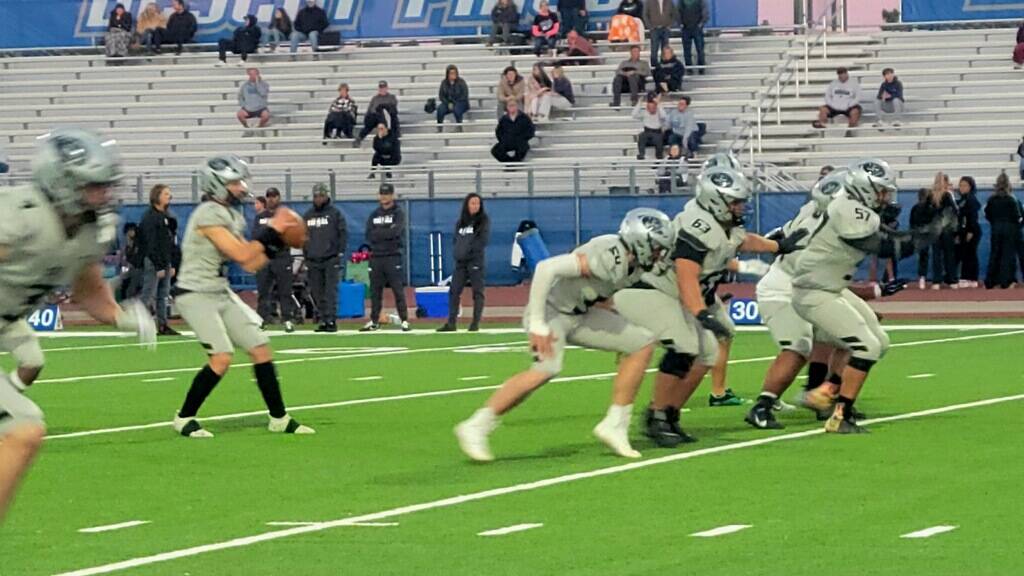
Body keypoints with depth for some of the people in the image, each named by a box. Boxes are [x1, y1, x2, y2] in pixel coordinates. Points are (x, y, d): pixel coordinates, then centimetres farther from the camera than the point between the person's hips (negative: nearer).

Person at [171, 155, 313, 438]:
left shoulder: (232, 216, 12)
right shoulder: (209, 215, -18)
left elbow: (251, 264, 12)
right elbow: (242, 256, -22)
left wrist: (278, 245, 2)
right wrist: (270, 232, -14)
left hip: (221, 294, 9)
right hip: (195, 295, -9)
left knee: (260, 348, 5)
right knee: (222, 357, -19)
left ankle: (279, 419, 15)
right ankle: (184, 418, -3)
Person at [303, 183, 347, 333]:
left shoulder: (335, 214, 4)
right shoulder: (307, 215, 15)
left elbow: (343, 234, 1)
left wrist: (340, 254, -6)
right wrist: (305, 256, 11)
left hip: (331, 260, -4)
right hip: (313, 261, 4)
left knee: (331, 291, -11)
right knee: (317, 292, 3)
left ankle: (331, 320, -13)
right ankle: (322, 320, 7)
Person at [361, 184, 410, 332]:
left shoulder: (399, 213, 1)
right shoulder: (374, 215, 14)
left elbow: (396, 231, -16)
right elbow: (369, 235, 1)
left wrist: (379, 233, -10)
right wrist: (387, 232, -10)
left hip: (393, 257, -4)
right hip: (376, 257, 4)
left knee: (398, 290, -7)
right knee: (375, 291, 7)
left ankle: (404, 321, -6)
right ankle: (374, 321, 14)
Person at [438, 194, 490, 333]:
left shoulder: (484, 221, 0)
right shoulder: (460, 222, 14)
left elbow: (483, 241, -9)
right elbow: (455, 240, 16)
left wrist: (468, 250, -12)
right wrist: (457, 252, -2)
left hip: (476, 261, -5)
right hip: (460, 262, 5)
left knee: (477, 292, -2)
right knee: (454, 291, 0)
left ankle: (475, 323, 2)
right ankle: (451, 323, 3)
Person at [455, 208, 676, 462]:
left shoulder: (635, 263, 1)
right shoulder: (609, 255, -28)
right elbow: (547, 268, -33)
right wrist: (537, 324, -29)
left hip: (580, 314, 10)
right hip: (552, 311, -10)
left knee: (642, 345, 6)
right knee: (545, 370, -33)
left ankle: (615, 425, 9)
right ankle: (476, 427, -23)